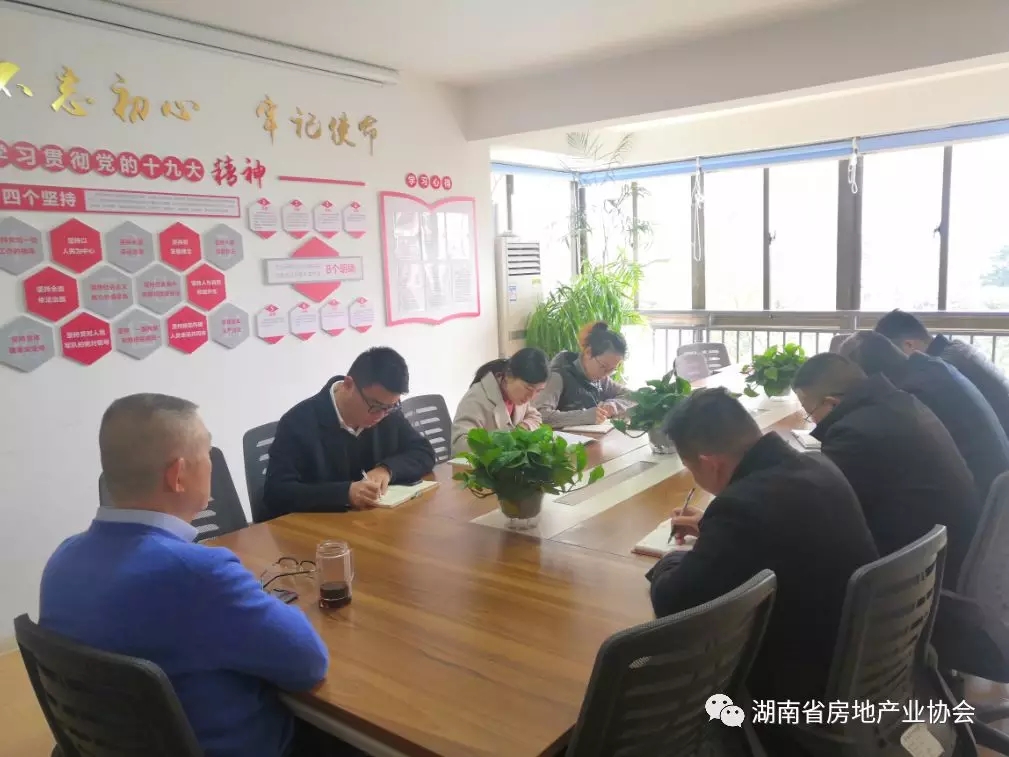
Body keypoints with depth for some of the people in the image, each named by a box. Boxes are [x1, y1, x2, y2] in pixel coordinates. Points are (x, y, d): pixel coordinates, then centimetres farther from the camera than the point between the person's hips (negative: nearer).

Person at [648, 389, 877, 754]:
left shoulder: (742, 504, -29)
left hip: (807, 687, -8)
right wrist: (711, 530, 19)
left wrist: (670, 562, -3)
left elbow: (673, 603, -23)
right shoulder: (817, 467, -4)